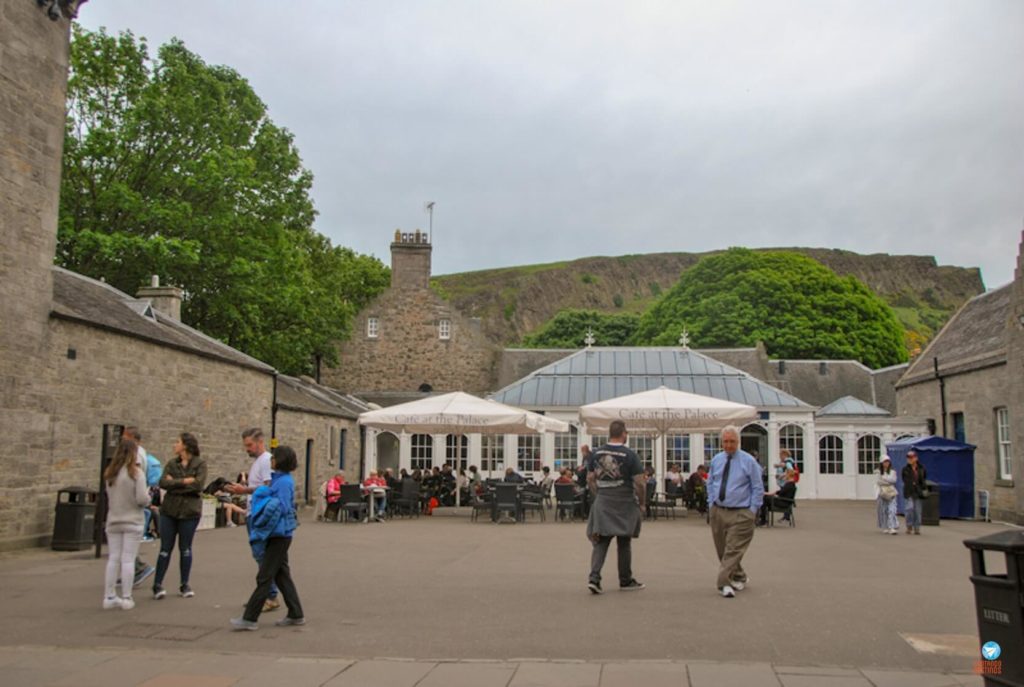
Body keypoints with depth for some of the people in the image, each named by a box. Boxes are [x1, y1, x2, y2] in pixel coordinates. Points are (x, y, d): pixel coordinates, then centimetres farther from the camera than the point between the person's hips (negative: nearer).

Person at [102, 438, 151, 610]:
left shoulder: (110, 474, 3)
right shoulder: (136, 473, -13)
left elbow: (109, 497, 6)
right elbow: (142, 499, -17)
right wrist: (148, 494, 3)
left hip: (113, 522, 4)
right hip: (132, 522, -4)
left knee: (113, 559, 10)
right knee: (128, 560, 1)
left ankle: (109, 597, 14)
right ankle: (126, 598, 4)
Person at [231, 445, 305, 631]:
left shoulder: (284, 482, -17)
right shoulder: (279, 479, 12)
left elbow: (282, 508, -22)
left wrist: (264, 494, -15)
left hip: (279, 535, -10)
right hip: (277, 534, 10)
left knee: (264, 577, -4)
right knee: (282, 576, 14)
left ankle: (250, 619, 2)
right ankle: (296, 615, 20)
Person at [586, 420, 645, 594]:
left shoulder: (597, 453, 3)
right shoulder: (629, 454, -10)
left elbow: (590, 479, 7)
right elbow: (639, 482, -11)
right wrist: (640, 501, 3)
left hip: (602, 503, 3)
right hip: (624, 504, -3)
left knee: (601, 541, 6)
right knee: (624, 543, 11)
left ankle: (594, 578, -9)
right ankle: (626, 581, 22)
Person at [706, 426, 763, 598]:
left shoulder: (749, 461, -6)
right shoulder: (716, 460, 6)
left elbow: (758, 488, -3)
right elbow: (710, 483, 17)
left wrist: (752, 510, -8)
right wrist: (711, 504, 8)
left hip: (740, 513, -5)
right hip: (718, 511, 5)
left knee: (733, 550, -11)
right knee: (722, 550, 13)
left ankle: (724, 583, -9)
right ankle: (739, 578, 31)